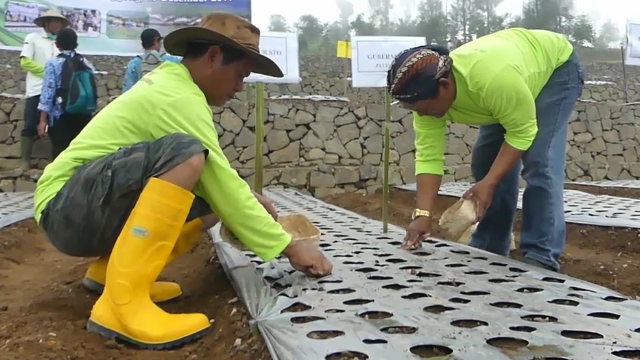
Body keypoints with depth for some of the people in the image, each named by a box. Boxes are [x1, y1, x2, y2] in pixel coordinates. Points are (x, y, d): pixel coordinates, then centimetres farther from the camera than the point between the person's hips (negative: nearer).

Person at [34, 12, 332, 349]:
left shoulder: (168, 83, 13)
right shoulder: (180, 98, -17)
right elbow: (222, 184, -20)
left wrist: (248, 199, 6)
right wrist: (289, 247, -14)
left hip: (94, 211, 10)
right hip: (66, 207, -10)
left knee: (210, 203, 2)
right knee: (184, 156, -31)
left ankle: (110, 270, 6)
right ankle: (122, 302, -32)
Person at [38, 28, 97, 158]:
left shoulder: (53, 63, -4)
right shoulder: (87, 64, 8)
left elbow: (48, 91, -9)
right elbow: (92, 90, 9)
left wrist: (43, 119, -7)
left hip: (61, 117, -4)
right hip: (84, 117, 4)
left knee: (60, 153, -1)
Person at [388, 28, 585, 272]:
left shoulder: (494, 77, -44)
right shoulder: (427, 93, -23)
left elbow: (522, 133, -31)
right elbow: (428, 156, -21)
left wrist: (489, 183, -34)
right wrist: (422, 214, -27)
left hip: (556, 67, -7)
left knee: (539, 162, -20)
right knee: (485, 162, 2)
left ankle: (541, 257, -13)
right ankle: (488, 250, 13)